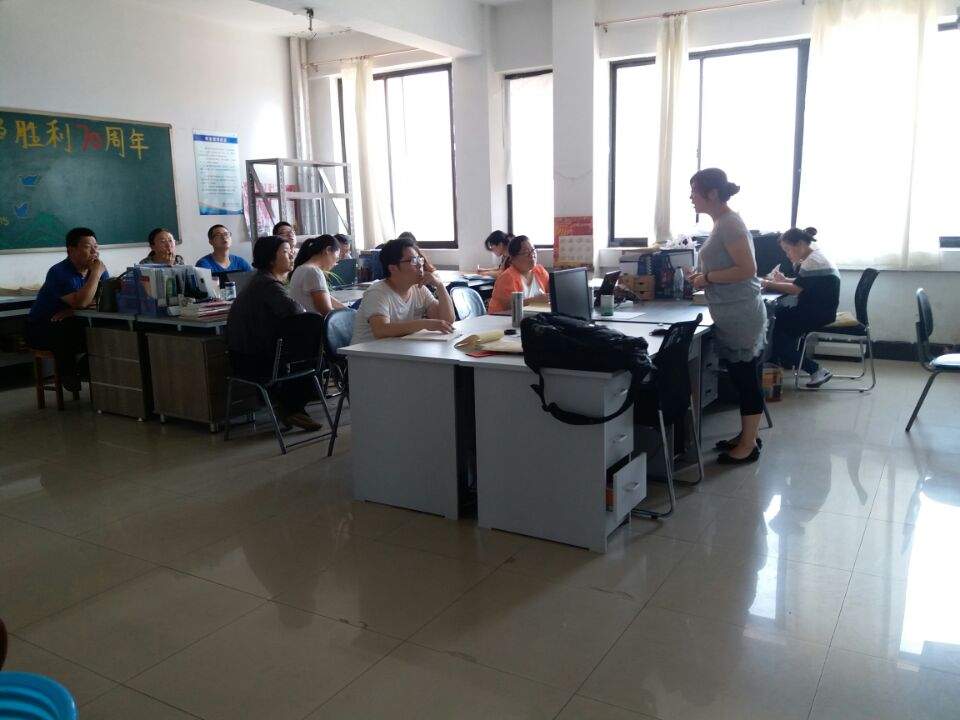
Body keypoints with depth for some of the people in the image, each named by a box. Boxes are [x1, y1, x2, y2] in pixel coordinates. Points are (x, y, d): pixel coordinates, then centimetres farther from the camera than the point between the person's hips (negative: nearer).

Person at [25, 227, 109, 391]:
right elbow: (81, 303, -36)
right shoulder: (59, 272, -22)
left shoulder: (98, 269, -3)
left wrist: (71, 311, -27)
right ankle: (68, 373, -12)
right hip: (41, 328, -5)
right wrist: (96, 273, -30)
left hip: (70, 324, 5)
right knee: (68, 329, -35)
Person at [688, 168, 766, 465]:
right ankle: (746, 436, 28)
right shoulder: (721, 223, 13)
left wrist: (707, 278, -16)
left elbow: (747, 269, -22)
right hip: (731, 315, 10)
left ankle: (749, 445, 10)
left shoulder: (730, 224, -17)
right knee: (740, 378, 16)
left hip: (741, 316, -10)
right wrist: (703, 274, 8)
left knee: (746, 378, 0)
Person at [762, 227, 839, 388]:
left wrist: (767, 284, -17)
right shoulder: (812, 256, 11)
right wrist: (784, 280, -2)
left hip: (820, 312, -10)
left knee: (778, 327, -7)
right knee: (778, 316, 9)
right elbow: (801, 283, 15)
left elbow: (796, 289, -21)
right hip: (816, 308, 10)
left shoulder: (813, 261, -20)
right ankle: (784, 361, 15)